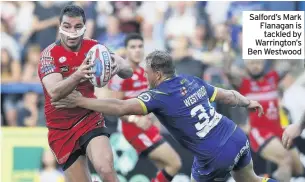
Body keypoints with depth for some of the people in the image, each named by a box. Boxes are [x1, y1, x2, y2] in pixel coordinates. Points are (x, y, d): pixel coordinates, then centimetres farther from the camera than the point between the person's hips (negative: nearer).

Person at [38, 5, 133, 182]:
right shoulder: (49, 54, -11)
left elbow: (128, 72, -8)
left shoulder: (93, 47, -3)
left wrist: (119, 66, -32)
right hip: (61, 129, 0)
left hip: (90, 120, 0)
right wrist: (77, 75, -44)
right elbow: (54, 93, -25)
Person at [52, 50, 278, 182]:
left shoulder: (158, 96, -13)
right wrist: (249, 102, 39)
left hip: (217, 157, -7)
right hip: (238, 138, 7)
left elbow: (121, 107, -22)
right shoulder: (192, 81, 8)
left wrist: (81, 101, -18)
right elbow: (228, 95, 18)